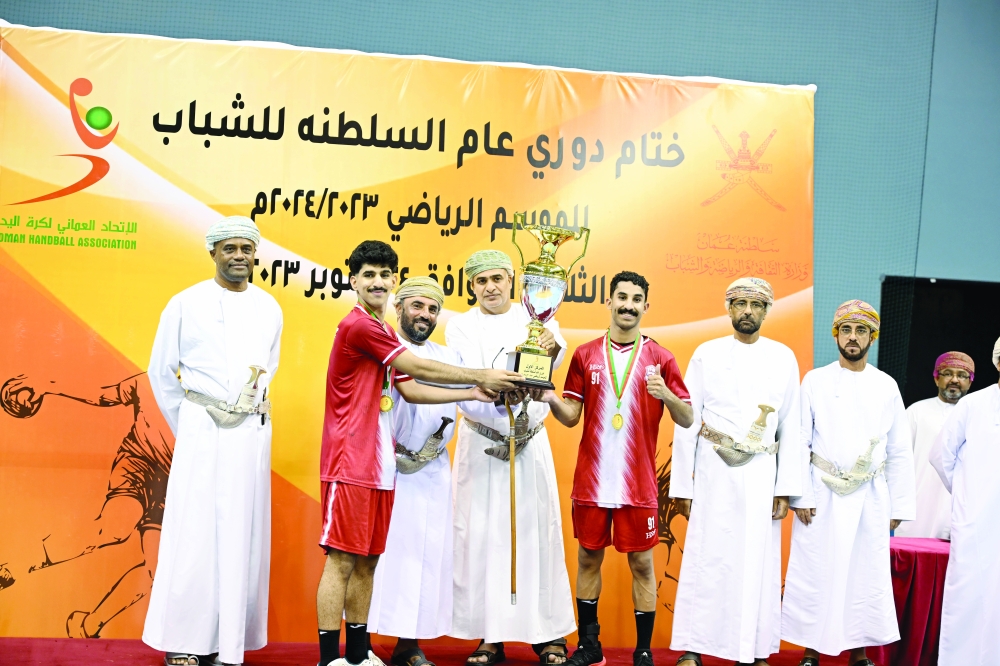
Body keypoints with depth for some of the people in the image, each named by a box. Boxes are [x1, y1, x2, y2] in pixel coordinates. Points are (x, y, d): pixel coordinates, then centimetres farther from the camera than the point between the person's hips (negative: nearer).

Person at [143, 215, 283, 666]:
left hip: (251, 434, 3)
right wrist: (185, 426, 9)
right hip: (200, 430, -3)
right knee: (194, 533, -2)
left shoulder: (269, 309, 9)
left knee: (240, 536, 4)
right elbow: (161, 370, 7)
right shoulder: (186, 304, 0)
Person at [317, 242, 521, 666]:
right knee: (342, 559, -6)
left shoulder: (384, 334, 20)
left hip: (380, 464, 9)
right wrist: (480, 377, -3)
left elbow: (410, 390, 17)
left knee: (368, 560, 11)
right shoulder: (358, 325, -11)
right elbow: (419, 368, -11)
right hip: (350, 463, -9)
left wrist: (471, 394, 10)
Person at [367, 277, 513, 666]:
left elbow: (475, 403, 5)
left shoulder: (448, 357, 16)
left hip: (432, 472, 5)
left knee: (424, 555, 5)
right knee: (378, 550, -4)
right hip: (384, 468, -5)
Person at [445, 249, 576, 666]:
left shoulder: (535, 319, 4)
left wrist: (550, 346, -43)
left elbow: (555, 353, -19)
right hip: (480, 441, 0)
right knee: (482, 533, 0)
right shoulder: (461, 326, 4)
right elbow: (466, 374, -14)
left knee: (536, 530, 2)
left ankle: (548, 633, 11)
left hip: (530, 440, 0)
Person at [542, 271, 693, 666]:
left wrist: (665, 394, -18)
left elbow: (687, 419, 1)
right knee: (588, 558, 10)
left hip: (638, 484, -1)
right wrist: (550, 399, -14)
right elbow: (571, 416, 6)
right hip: (591, 481, 2)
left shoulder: (660, 359, 2)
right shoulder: (585, 355, 6)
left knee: (641, 563, 4)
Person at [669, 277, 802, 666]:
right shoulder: (706, 354, 2)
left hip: (760, 477, 1)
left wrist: (785, 488, -1)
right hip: (714, 474, -1)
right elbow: (686, 424, 2)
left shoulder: (784, 358, 6)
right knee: (706, 561, 0)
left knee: (759, 564, 4)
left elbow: (790, 428, 5)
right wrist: (682, 485, -2)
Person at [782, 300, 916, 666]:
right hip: (823, 495, -2)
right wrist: (800, 496, -8)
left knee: (866, 577, 5)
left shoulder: (887, 386, 7)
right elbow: (799, 442, -1)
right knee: (815, 576, 1)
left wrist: (899, 505, 5)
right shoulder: (815, 380, 1)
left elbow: (899, 451, 8)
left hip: (870, 498, 2)